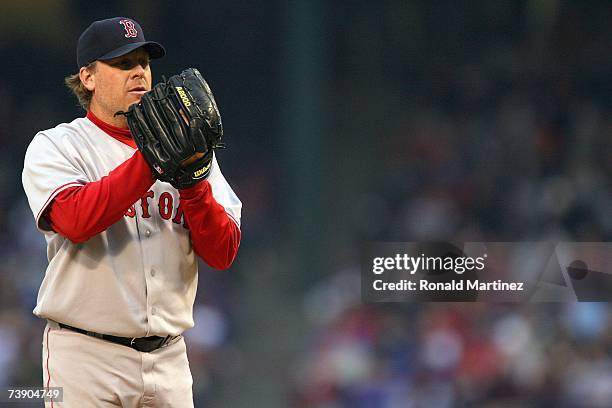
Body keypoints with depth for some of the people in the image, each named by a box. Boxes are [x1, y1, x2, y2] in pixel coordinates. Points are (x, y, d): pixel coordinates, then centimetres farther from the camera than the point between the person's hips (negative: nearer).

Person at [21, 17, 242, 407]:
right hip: (85, 356, -4)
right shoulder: (55, 147, 2)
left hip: (169, 358, 4)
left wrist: (192, 180, -11)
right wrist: (152, 160, -20)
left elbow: (222, 253, 4)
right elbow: (76, 220, -19)